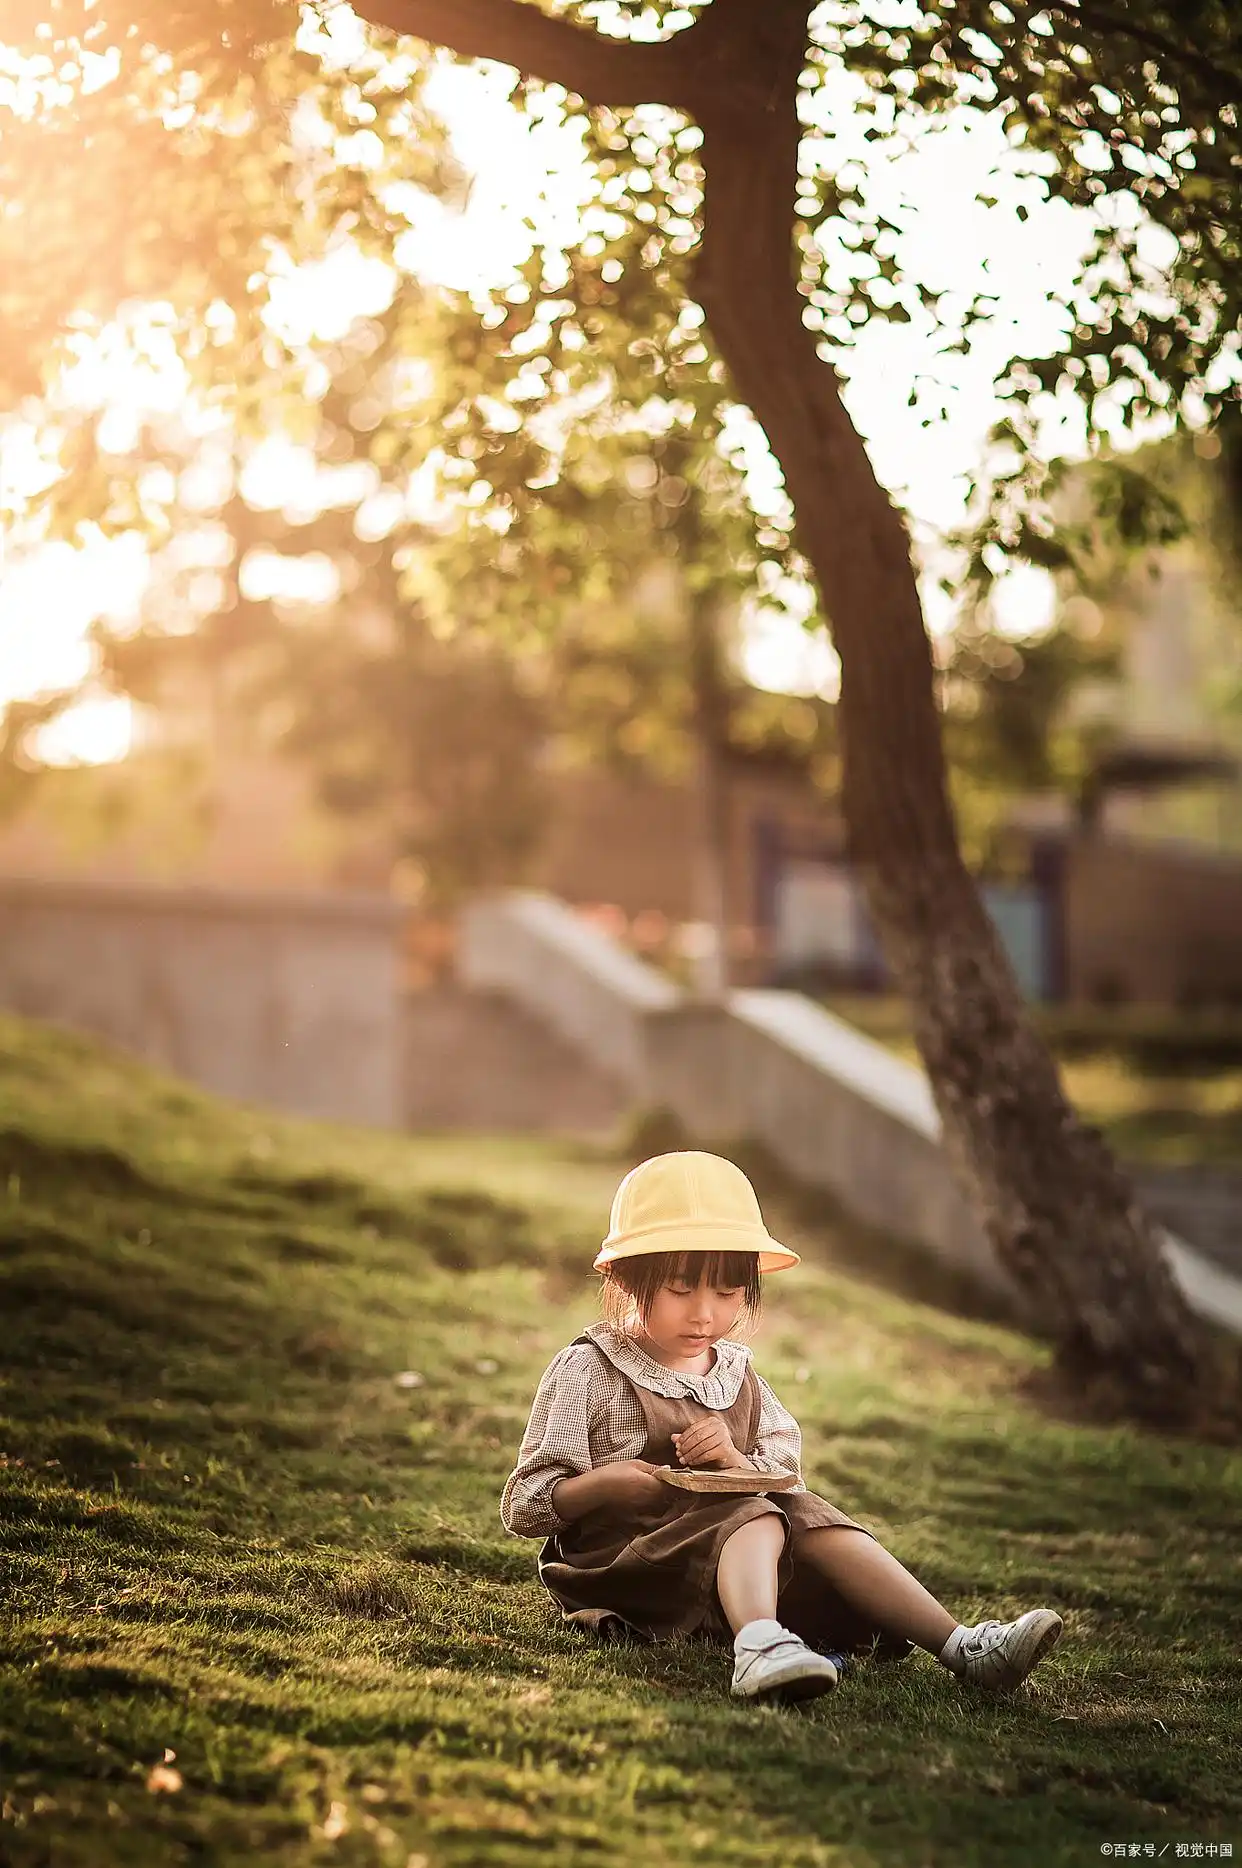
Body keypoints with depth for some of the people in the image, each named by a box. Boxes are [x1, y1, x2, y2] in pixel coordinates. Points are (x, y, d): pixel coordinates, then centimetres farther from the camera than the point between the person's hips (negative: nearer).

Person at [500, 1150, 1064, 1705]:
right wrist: (602, 1484, -23)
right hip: (621, 1567, -6)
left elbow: (787, 1478, 12)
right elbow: (522, 1508, -4)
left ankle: (962, 1647, -25)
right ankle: (759, 1648, -61)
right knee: (754, 1518, -30)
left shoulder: (738, 1376, 17)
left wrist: (737, 1464, -10)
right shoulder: (588, 1371, -2)